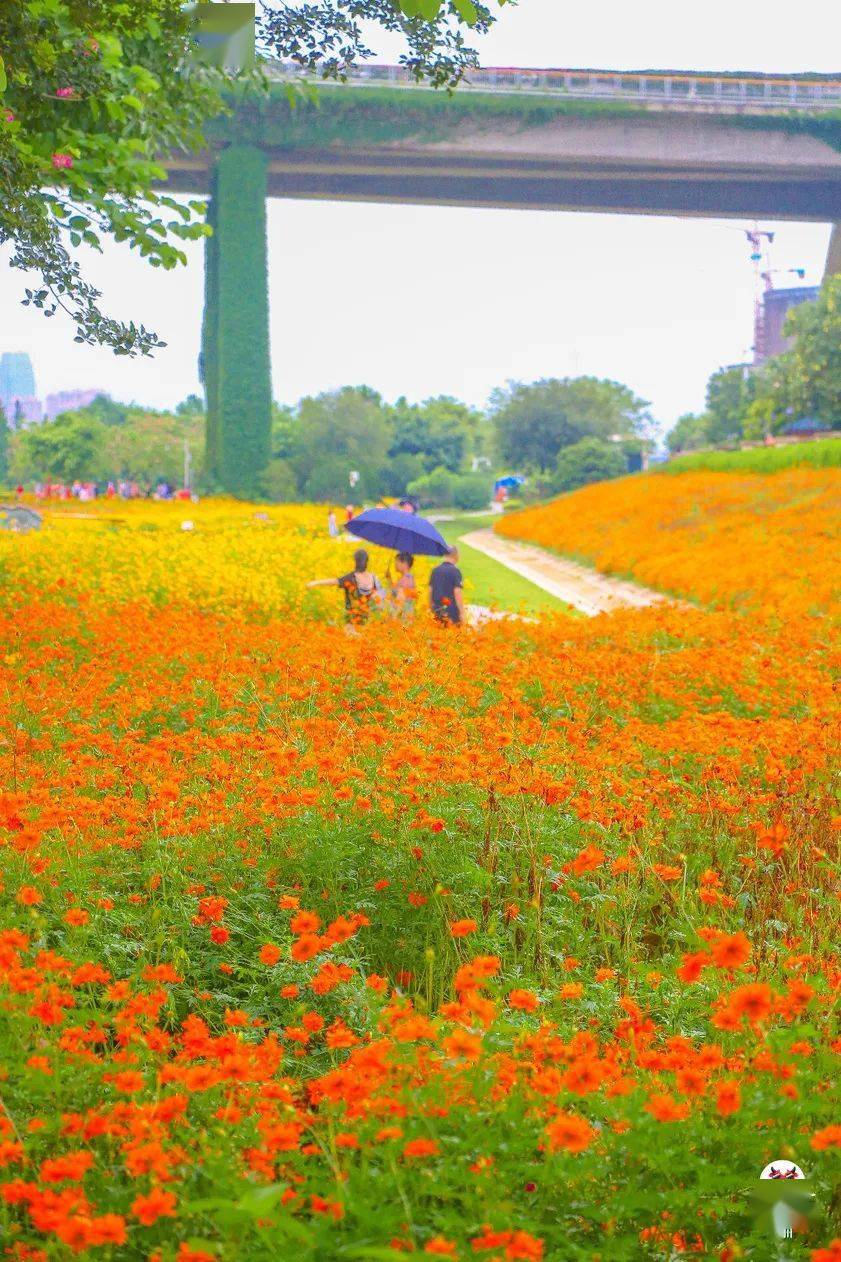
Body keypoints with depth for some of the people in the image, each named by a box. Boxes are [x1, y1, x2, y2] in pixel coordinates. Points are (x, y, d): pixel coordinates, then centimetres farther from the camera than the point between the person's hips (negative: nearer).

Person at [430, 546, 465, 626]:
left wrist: (432, 609, 23)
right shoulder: (455, 571, -10)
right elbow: (457, 593, -15)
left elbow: (430, 591, 14)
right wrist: (462, 613, -12)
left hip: (437, 612, 6)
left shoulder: (435, 570, 9)